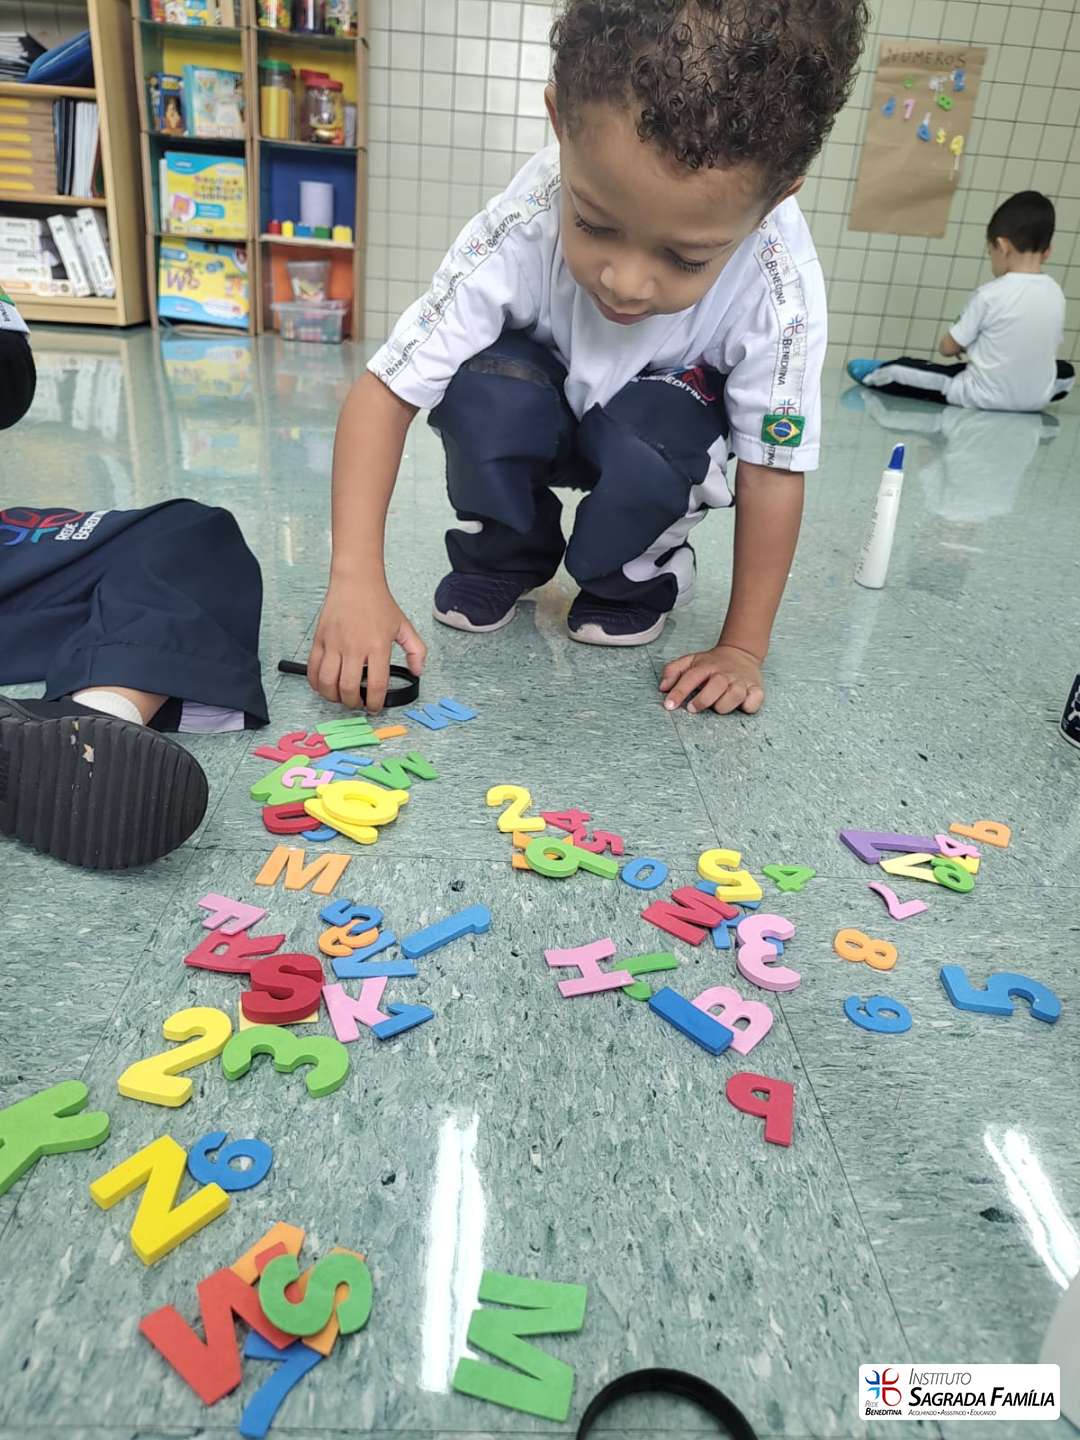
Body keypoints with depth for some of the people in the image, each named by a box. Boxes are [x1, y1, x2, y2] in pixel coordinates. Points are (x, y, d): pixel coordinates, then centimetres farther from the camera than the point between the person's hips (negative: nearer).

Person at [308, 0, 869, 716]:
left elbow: (772, 473, -23)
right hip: (540, 420, 1)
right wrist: (357, 576, -40)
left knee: (650, 428, -35)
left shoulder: (779, 288, -34)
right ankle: (501, 561, -3)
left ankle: (633, 579, -3)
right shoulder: (522, 229, -34)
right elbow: (386, 389, -30)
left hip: (662, 437, 0)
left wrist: (742, 648, -21)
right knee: (485, 388, -32)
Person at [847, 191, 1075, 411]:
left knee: (898, 370, 8)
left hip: (985, 396, -4)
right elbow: (1051, 346, 14)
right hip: (1037, 398, 5)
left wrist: (963, 344, 18)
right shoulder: (1056, 293, 1)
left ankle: (877, 375, 38)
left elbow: (947, 348, -7)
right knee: (1066, 372, 37)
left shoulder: (989, 294, -15)